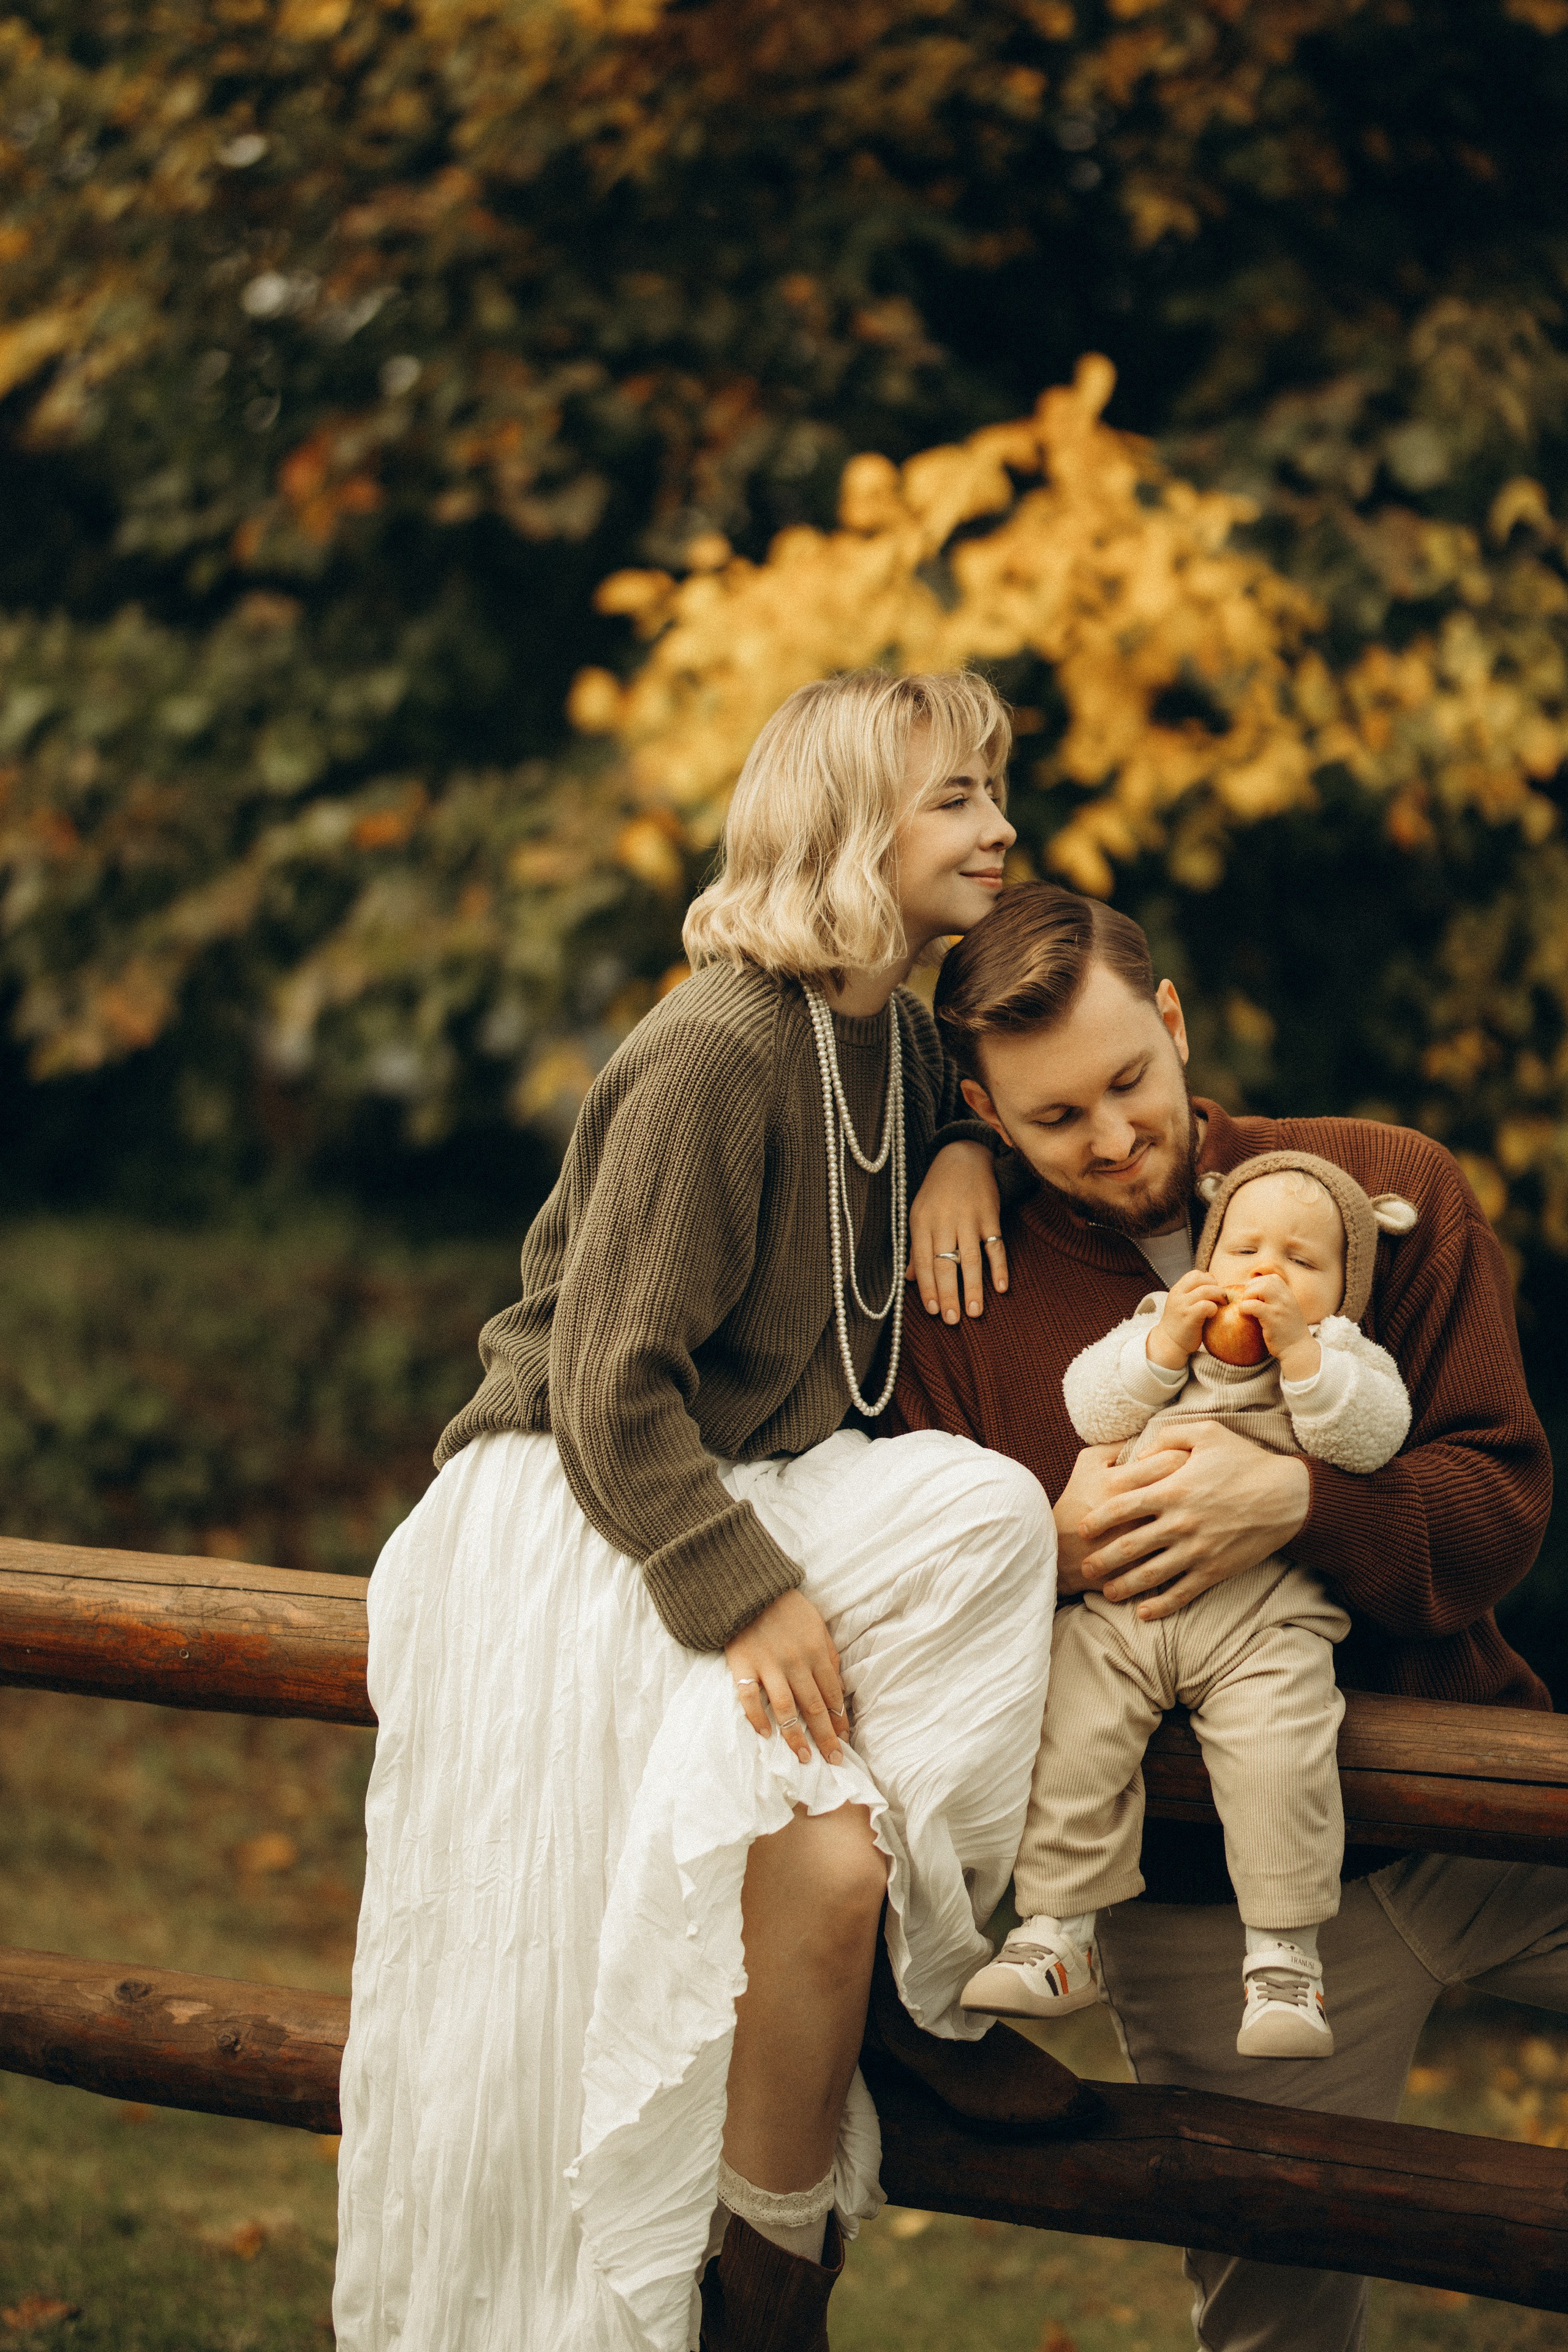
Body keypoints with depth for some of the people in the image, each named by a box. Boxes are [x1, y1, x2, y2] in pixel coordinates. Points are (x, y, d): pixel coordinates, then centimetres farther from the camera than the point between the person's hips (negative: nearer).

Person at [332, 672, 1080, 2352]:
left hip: (751, 1489, 8)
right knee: (822, 1857, -25)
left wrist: (970, 1147, 7)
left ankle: (933, 1997, -7)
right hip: (581, 1522, -8)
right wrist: (746, 1595, -25)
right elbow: (613, 1381, -21)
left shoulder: (899, 1038, 7)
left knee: (994, 1516, -22)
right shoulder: (715, 1052, -20)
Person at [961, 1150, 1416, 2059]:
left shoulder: (1345, 1355, 15)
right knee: (1069, 1740, -12)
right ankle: (1057, 1933, 1)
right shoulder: (1154, 1327, 21)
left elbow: (1374, 1431, -6)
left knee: (1280, 1761, -23)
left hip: (1268, 1616, -3)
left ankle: (1284, 1958, -11)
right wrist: (1166, 1348, -7)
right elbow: (1089, 1406, 6)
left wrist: (1298, 1354, -15)